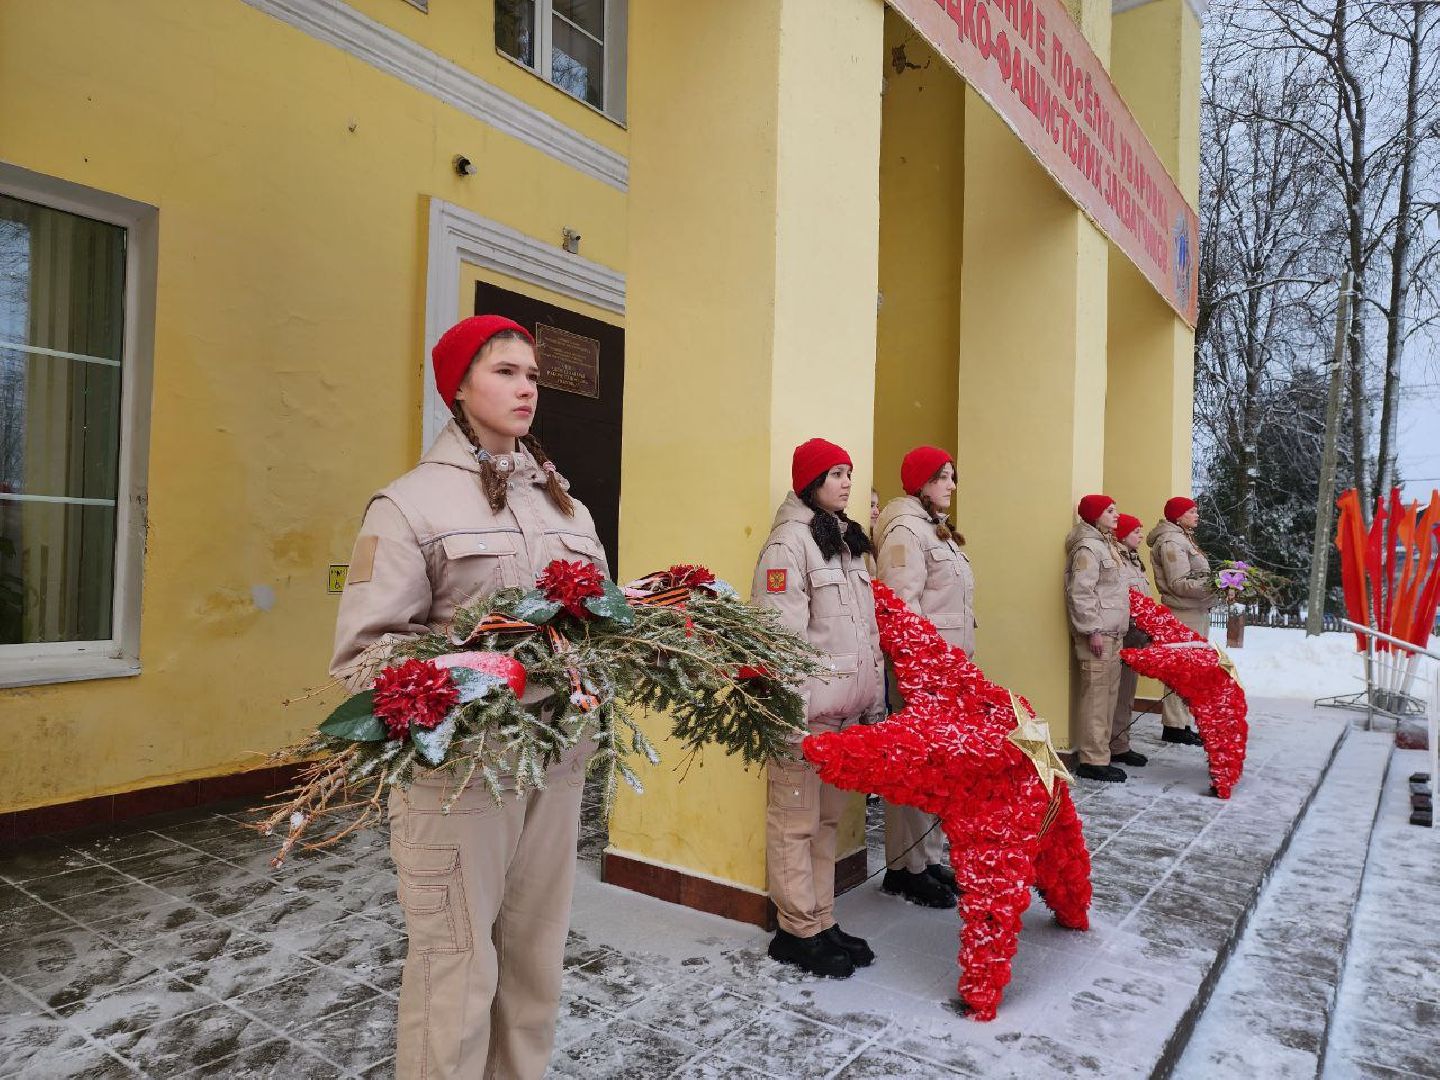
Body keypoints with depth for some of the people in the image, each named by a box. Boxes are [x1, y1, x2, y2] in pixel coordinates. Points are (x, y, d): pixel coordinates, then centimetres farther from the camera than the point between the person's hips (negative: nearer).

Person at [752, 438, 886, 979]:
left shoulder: (844, 538, 17)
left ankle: (822, 922, 25)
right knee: (797, 820, 2)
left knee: (827, 817, 15)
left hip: (846, 709, 8)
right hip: (807, 709, -8)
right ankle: (799, 933, 15)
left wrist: (875, 698, 19)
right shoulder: (790, 540, -11)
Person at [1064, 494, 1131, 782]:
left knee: (1108, 693, 11)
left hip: (1111, 632, 10)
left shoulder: (1104, 544, 20)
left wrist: (1113, 629, 22)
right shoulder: (1088, 547, -12)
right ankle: (1092, 761, -3)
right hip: (1098, 633, -10)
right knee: (1095, 694, -7)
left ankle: (1100, 755, 19)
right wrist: (1093, 630, -21)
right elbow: (1080, 593, -20)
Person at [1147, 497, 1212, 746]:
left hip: (1196, 612, 10)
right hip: (1184, 614, -10)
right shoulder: (1171, 542, -11)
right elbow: (1179, 583, -18)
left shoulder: (1184, 539, 21)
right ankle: (1173, 727, -3)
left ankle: (1180, 723, 16)